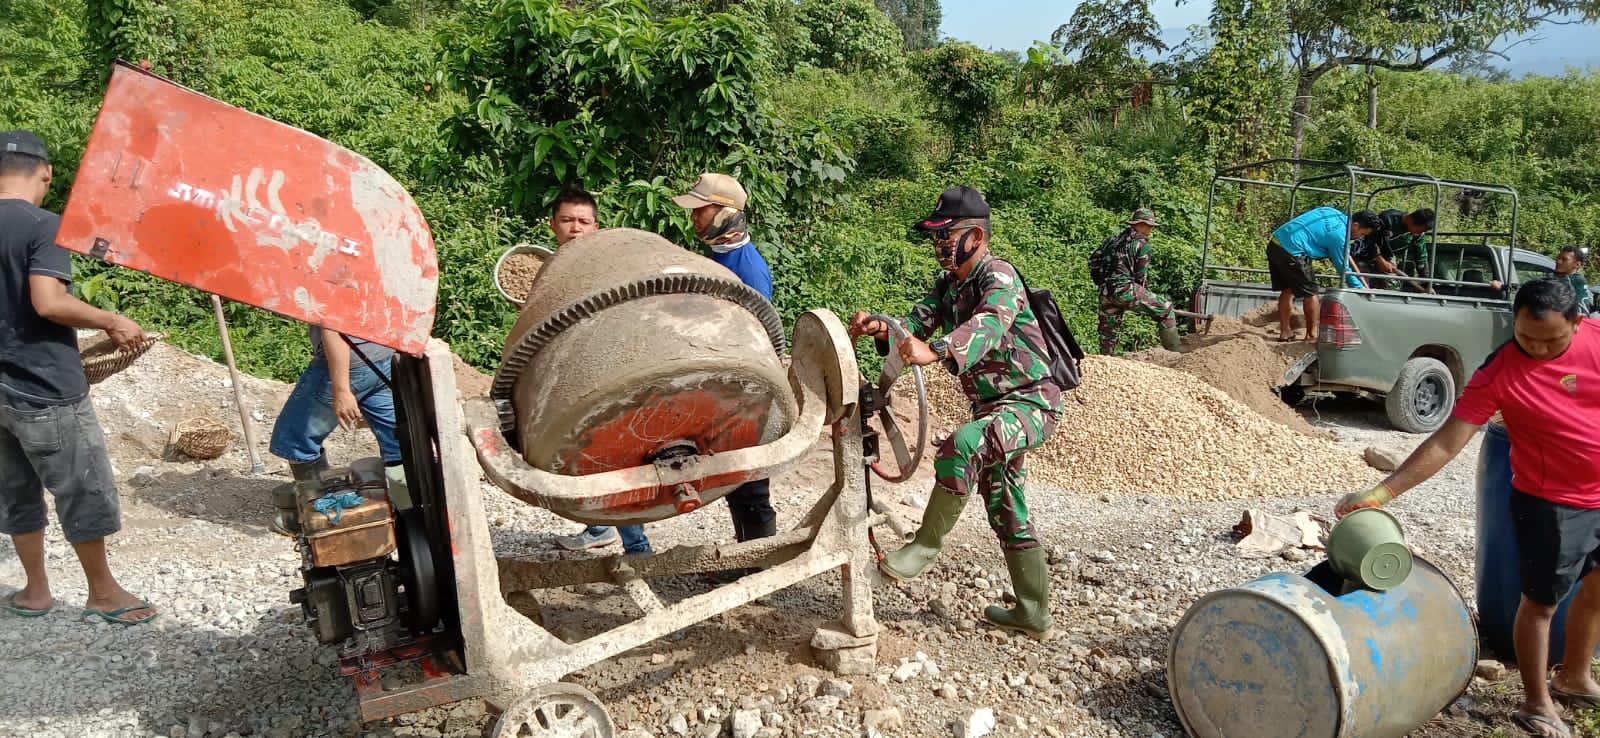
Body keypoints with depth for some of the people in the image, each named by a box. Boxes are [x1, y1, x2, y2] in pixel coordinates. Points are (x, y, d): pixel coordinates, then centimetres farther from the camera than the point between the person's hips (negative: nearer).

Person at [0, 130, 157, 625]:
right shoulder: (43, 225, -15)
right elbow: (48, 302, -25)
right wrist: (112, 322, -12)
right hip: (48, 390, -7)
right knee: (85, 493, 5)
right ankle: (104, 592, 15)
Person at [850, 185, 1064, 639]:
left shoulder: (999, 278, -18)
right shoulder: (949, 284, 9)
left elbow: (988, 327, -39)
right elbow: (919, 320, -6)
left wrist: (935, 352, -57)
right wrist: (881, 328, -28)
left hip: (1031, 402, -10)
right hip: (994, 407, 10)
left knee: (960, 447, -36)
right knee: (1006, 512, 16)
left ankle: (926, 547, -20)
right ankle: (1033, 614, 28)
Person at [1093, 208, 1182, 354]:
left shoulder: (1113, 239, 19)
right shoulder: (1143, 244, -2)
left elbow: (1093, 260, 19)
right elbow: (1141, 275, -2)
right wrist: (1141, 299, 10)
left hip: (1105, 293, 7)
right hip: (1125, 290, -7)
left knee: (1108, 333, 17)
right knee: (1165, 310, 3)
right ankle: (1174, 346, 4)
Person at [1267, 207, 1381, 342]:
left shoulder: (1334, 213, 14)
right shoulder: (1339, 235, -11)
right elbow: (1344, 269, -4)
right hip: (1291, 251, -9)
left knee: (1287, 290, 17)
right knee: (1310, 293, 4)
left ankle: (1284, 332, 21)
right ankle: (1311, 335, 13)